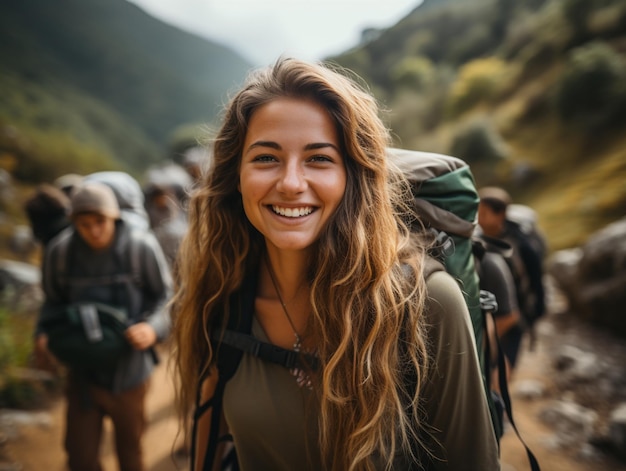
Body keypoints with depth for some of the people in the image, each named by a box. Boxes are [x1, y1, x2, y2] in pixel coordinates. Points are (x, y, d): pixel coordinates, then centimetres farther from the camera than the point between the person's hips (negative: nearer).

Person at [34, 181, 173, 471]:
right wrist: (43, 333, -13)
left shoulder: (142, 246, -16)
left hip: (129, 372, -1)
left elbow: (165, 296, -5)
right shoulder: (59, 251, -11)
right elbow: (54, 302, 4)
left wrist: (154, 328, -23)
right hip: (83, 373, 1)